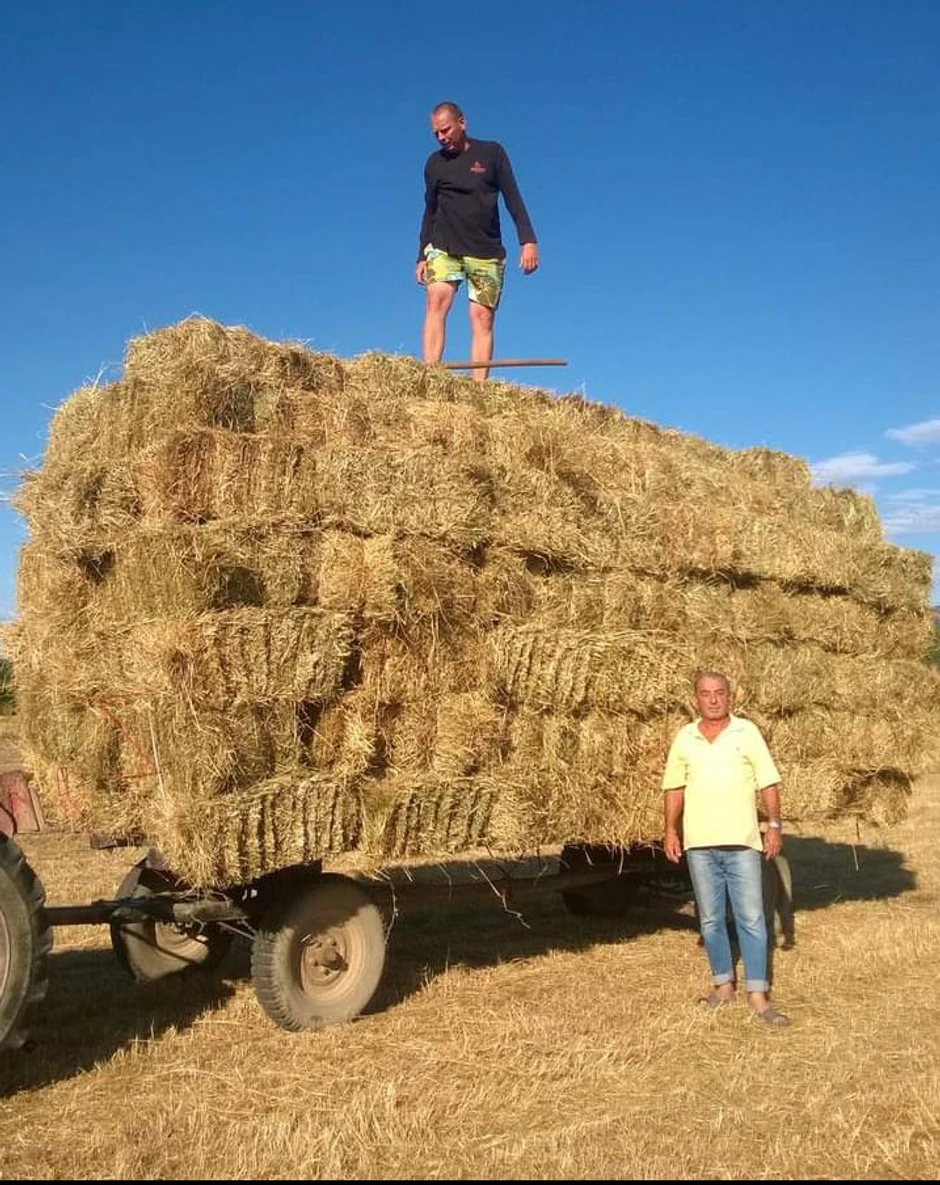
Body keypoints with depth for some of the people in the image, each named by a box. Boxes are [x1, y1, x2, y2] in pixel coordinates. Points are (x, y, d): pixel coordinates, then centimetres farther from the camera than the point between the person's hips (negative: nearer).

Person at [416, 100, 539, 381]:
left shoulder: (491, 153, 4)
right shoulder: (434, 163, 9)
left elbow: (513, 198, 1)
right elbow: (430, 212, 15)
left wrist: (528, 241, -8)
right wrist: (422, 256, 9)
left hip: (487, 252, -1)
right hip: (443, 247, 1)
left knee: (483, 319, -7)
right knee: (436, 302, -20)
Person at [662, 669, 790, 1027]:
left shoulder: (747, 732, 0)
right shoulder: (684, 738, 5)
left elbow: (768, 783, 1)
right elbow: (674, 788, 10)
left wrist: (774, 825, -7)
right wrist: (671, 830, 4)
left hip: (742, 841, -2)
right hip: (699, 844, 2)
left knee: (751, 918, -2)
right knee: (711, 919, 10)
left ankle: (758, 996, 3)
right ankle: (723, 984, 24)